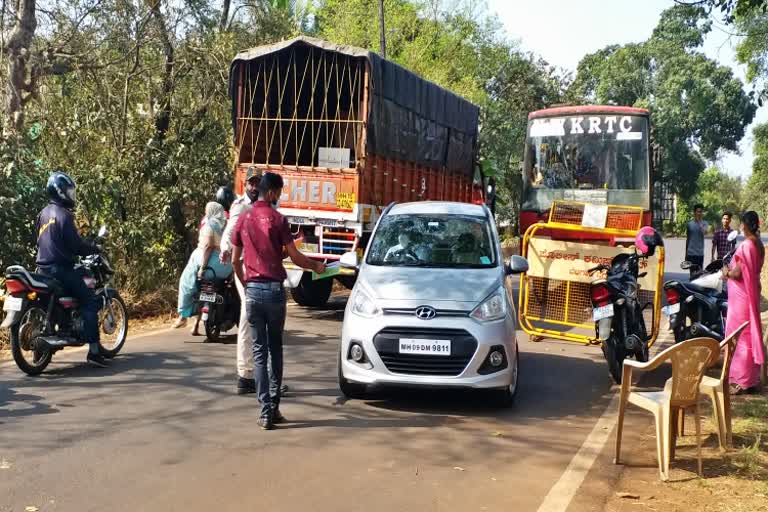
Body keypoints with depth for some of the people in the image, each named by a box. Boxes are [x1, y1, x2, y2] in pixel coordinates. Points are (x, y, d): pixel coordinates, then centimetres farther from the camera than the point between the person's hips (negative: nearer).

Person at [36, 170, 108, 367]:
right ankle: (94, 350, -15)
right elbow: (75, 244, -18)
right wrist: (95, 249, -2)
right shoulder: (63, 214, -14)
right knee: (90, 302, -7)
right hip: (61, 269, -9)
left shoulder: (43, 213, 14)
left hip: (44, 268, 9)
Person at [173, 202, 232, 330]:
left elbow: (207, 246, -17)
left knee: (186, 280, 11)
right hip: (227, 267, 7)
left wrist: (202, 267, -18)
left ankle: (183, 316, 8)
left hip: (213, 262, -7)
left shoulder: (209, 225, -8)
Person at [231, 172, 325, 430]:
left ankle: (266, 411, -2)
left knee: (259, 352, 3)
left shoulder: (243, 219, 4)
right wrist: (316, 266, 11)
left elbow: (235, 260, 10)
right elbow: (294, 256, -6)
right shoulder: (278, 219, -6)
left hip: (252, 290, 2)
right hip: (275, 289, -2)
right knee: (275, 349, 13)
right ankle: (274, 407, 13)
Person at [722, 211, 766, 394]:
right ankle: (751, 378, 23)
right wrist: (731, 271, 11)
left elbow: (737, 274, -21)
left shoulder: (745, 247, -20)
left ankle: (742, 381, 3)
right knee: (751, 334, 15)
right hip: (752, 294, 9)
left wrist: (726, 272, -2)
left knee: (739, 337, -1)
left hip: (741, 297, -9)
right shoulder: (759, 245, 8)